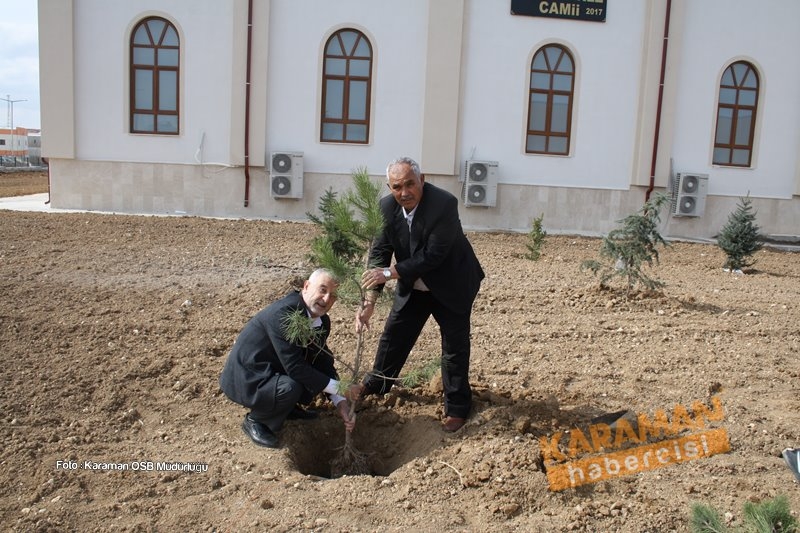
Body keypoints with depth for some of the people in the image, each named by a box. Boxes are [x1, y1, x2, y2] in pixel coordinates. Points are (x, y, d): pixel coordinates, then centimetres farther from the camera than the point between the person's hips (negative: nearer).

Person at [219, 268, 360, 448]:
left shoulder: (322, 321, -4)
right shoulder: (284, 312, -30)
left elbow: (323, 362, 1)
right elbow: (294, 367, -32)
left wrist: (340, 402, -9)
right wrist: (338, 387, -26)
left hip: (274, 372, 8)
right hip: (246, 379, -8)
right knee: (290, 388, -32)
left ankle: (288, 407, 16)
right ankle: (254, 421, -3)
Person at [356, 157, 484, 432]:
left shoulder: (444, 204, -31)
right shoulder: (387, 206, -15)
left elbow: (433, 255, -33)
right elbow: (379, 253, -15)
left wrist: (390, 273, -36)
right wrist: (369, 301, -23)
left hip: (451, 286, -5)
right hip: (412, 286, 5)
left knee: (455, 346, 3)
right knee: (393, 334, 16)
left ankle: (457, 407, 20)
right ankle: (377, 383, 40)